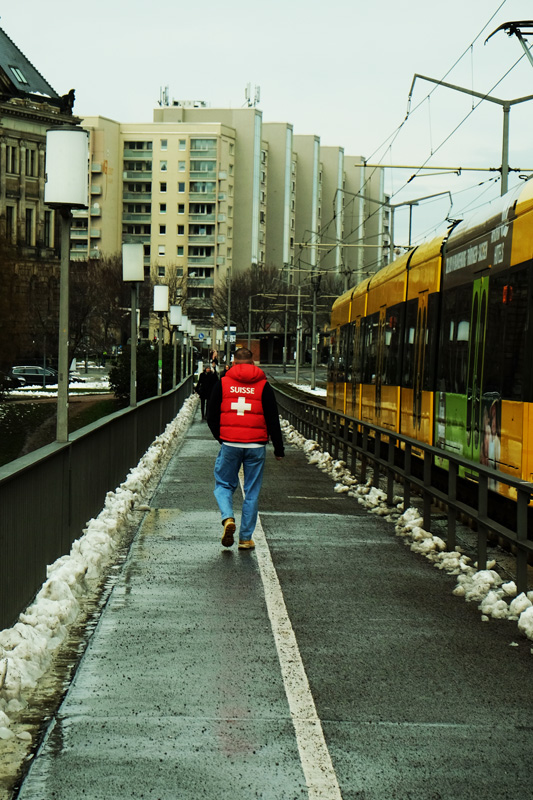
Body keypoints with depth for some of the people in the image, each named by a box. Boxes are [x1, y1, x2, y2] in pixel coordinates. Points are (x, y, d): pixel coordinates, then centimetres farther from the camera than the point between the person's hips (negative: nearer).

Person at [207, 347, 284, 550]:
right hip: (256, 446, 0)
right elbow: (273, 419, 1)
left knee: (224, 485, 14)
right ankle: (245, 538, 9)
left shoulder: (222, 383, 4)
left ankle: (228, 517, -13)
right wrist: (279, 449, 7)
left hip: (229, 444, 0)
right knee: (252, 492, 7)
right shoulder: (263, 385, 2)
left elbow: (212, 417, 7)